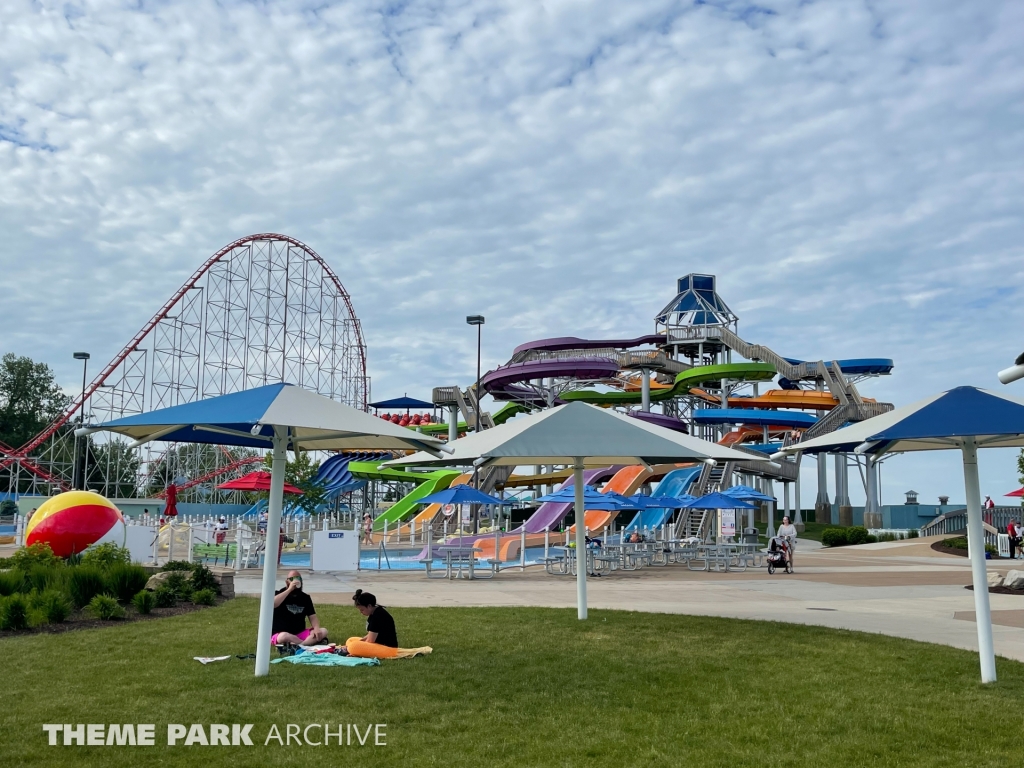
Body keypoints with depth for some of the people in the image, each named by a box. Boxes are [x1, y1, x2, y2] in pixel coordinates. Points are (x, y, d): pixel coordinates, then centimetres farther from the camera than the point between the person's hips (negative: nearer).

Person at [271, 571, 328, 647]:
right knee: (284, 636, -40)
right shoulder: (279, 594, -1)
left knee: (323, 631, -17)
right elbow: (272, 604, -25)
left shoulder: (305, 597, 11)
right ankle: (311, 642, -24)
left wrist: (316, 629, -16)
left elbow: (312, 617, 6)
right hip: (279, 634, -5)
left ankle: (296, 645, -33)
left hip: (300, 634, 5)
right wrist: (289, 589, -24)